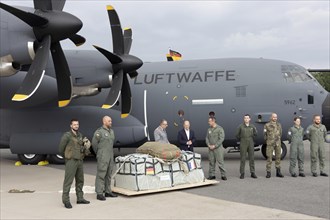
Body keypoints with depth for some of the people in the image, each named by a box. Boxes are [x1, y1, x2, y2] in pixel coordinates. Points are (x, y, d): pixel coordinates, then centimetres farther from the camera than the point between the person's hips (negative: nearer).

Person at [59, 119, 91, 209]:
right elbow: (61, 149, -7)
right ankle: (66, 200, -4)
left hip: (79, 161, 8)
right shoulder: (67, 135, -10)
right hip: (71, 161, -8)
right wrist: (66, 157, 5)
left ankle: (80, 198, 23)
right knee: (68, 181, -8)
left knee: (80, 180, 13)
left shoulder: (79, 135, 12)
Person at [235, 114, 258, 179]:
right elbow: (237, 135, 4)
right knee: (243, 158, -1)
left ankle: (252, 173, 11)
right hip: (243, 144, -2)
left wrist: (252, 139, 12)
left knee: (252, 158, 4)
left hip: (251, 144, 2)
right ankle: (242, 173, 4)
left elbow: (255, 134, 16)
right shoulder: (241, 126, -3)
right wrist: (241, 140, 8)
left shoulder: (252, 126, 4)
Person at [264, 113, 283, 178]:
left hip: (278, 143, 4)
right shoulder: (267, 125, -1)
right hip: (270, 143, -4)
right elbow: (265, 134, 4)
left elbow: (280, 134, 18)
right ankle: (268, 173, 2)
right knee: (269, 157, -3)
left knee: (278, 157, 5)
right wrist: (267, 141, 6)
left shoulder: (279, 125, 10)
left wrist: (278, 140, 15)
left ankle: (278, 172, 13)